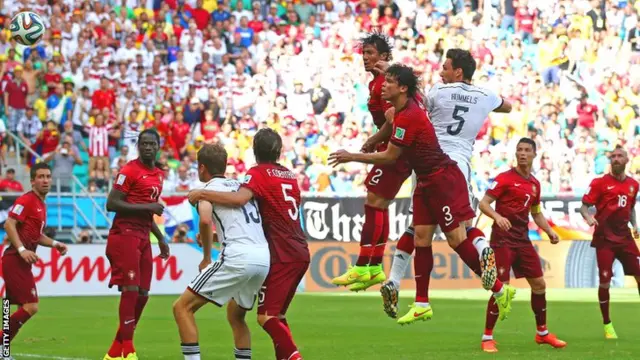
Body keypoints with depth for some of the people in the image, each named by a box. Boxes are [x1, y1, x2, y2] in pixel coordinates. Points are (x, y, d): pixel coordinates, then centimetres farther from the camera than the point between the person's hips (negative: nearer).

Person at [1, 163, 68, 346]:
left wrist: (55, 244, 14)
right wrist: (22, 249, -27)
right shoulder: (26, 200, -10)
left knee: (26, 307, 10)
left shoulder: (41, 205, 18)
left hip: (22, 262, 10)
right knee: (31, 307, -13)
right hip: (15, 260, -10)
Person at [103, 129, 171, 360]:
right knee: (131, 290, -13)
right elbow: (111, 204, -16)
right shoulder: (130, 170, -9)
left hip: (143, 237, 9)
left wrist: (160, 238, 24)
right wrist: (147, 207, -19)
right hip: (125, 234, -9)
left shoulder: (158, 175, 17)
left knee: (143, 294, 8)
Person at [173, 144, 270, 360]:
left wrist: (206, 257, -2)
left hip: (238, 257, -8)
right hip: (264, 257, 8)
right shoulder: (240, 186, 25)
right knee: (236, 316, 30)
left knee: (182, 307, 0)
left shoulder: (210, 188, 4)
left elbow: (205, 220, -15)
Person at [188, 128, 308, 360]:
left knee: (266, 317, -9)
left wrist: (202, 193, -16)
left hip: (282, 256, -8)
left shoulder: (259, 173, -6)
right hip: (300, 253, 8)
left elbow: (239, 199, -25)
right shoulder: (290, 175, 18)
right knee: (276, 315, 16)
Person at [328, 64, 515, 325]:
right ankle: (421, 305, 6)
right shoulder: (408, 107, 5)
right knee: (420, 238, 5)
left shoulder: (408, 117, -22)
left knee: (457, 239, -8)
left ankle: (500, 290, 3)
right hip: (426, 183, 10)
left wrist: (351, 157, -8)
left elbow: (389, 157, -16)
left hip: (444, 180, -10)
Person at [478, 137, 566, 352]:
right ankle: (487, 338, -3)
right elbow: (483, 203, -13)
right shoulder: (505, 178, -8)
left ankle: (542, 333, 24)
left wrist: (550, 232, 9)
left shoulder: (534, 184, 12)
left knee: (539, 284, 9)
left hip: (522, 240, 7)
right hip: (503, 239, -7)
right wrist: (497, 217, -31)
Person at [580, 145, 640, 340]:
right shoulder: (600, 183, -4)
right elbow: (584, 205, -5)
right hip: (605, 239, -4)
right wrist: (588, 217, -26)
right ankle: (607, 325, 8)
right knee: (605, 281, -6)